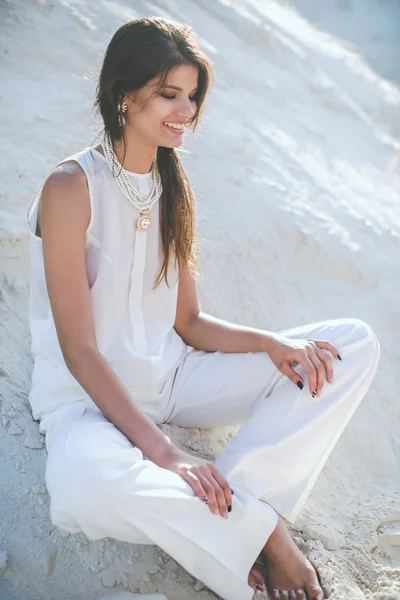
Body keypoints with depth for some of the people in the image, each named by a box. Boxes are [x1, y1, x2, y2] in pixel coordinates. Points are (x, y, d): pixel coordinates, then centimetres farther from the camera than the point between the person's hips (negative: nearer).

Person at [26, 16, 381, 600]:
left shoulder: (173, 186, 6)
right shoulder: (72, 186, -15)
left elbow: (188, 322, 6)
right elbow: (79, 350, -19)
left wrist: (270, 342, -14)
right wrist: (162, 452, -27)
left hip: (169, 375, 7)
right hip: (89, 396, -6)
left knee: (355, 344, -6)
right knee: (82, 480, -44)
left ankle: (233, 493, -21)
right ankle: (260, 526, -20)